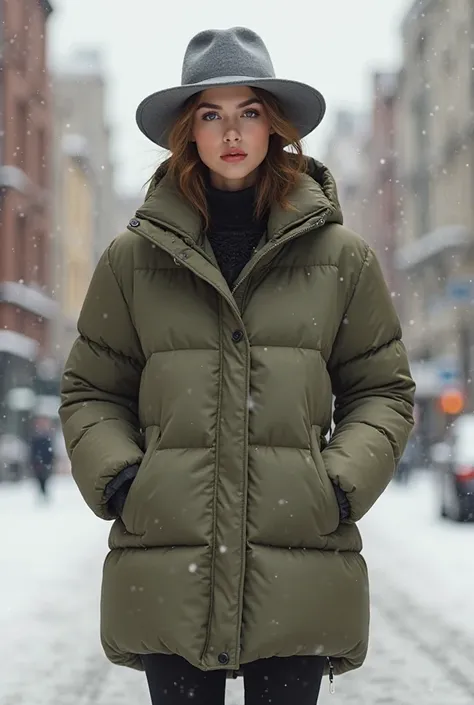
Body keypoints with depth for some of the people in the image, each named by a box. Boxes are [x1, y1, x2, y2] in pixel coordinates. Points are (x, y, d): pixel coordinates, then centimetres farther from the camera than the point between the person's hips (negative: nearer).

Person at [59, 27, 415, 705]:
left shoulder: (340, 255, 8)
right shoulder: (135, 256, 8)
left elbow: (385, 391, 12)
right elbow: (90, 392, 14)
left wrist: (343, 483, -4)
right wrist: (114, 478, -3)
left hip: (298, 567, 0)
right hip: (166, 573, 0)